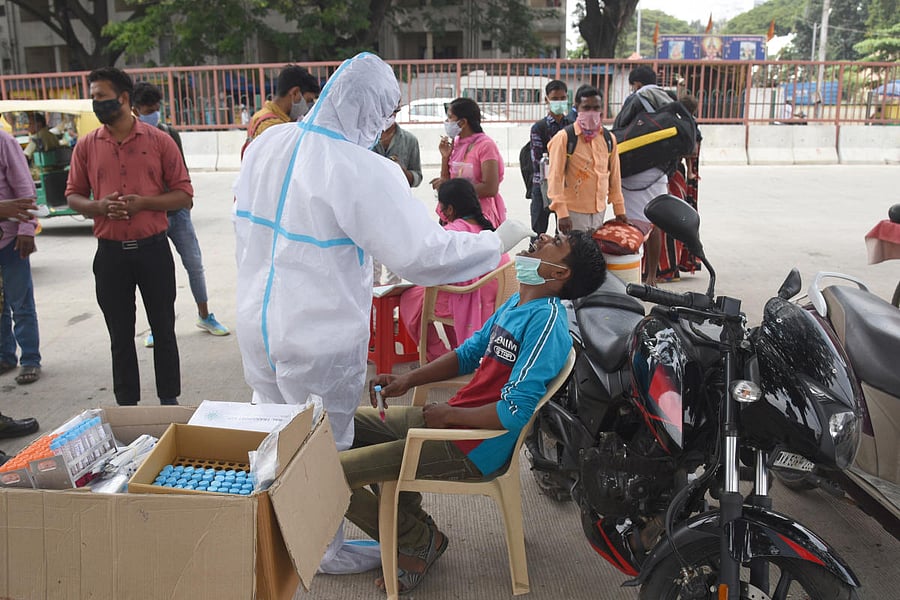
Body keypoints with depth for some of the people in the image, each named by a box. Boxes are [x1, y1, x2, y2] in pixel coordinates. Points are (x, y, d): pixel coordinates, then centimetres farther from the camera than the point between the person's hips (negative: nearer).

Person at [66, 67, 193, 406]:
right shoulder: (86, 146, 5)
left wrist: (143, 202, -16)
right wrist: (99, 206, -12)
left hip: (153, 248, -2)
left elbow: (184, 195, -1)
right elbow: (73, 196, 10)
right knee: (120, 335, 11)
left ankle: (169, 402, 21)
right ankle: (127, 407, 24)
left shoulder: (159, 141, -1)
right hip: (110, 252, 2)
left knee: (163, 329, 8)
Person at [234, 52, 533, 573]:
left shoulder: (267, 144, 0)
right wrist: (500, 241, -11)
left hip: (258, 323, 8)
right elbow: (426, 253, -25)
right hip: (321, 340, -7)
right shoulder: (363, 172, -23)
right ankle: (325, 550, 34)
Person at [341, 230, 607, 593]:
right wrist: (408, 380, 4)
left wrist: (449, 415, -13)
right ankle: (412, 521, 21)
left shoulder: (546, 321, -21)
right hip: (449, 418, 10)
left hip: (473, 450, -10)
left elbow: (516, 412, -27)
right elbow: (471, 352, 17)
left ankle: (418, 541, 10)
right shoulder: (517, 303, 7)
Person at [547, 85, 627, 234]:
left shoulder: (608, 139, 9)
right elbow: (555, 177, -10)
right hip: (573, 213, -5)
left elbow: (614, 175, 14)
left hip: (600, 212, 5)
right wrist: (562, 213, -15)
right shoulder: (564, 138, -7)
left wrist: (619, 209, 14)